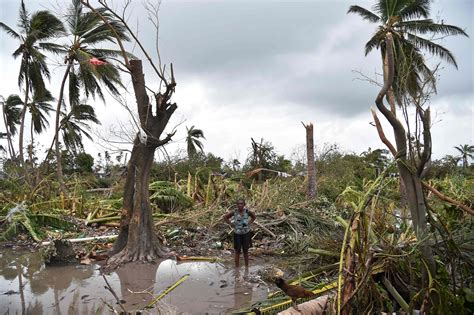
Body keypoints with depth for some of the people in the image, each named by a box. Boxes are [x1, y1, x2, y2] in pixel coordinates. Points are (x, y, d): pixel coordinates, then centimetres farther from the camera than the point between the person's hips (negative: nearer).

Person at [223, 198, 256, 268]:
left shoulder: (247, 211, -10)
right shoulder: (234, 212, -12)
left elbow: (254, 216, 10)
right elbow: (225, 217, 3)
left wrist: (249, 223, 0)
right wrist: (231, 224, -4)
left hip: (246, 234, 0)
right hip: (237, 234, 0)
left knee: (246, 251, 11)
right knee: (237, 251, 9)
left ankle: (246, 267, 25)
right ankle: (237, 267, 22)